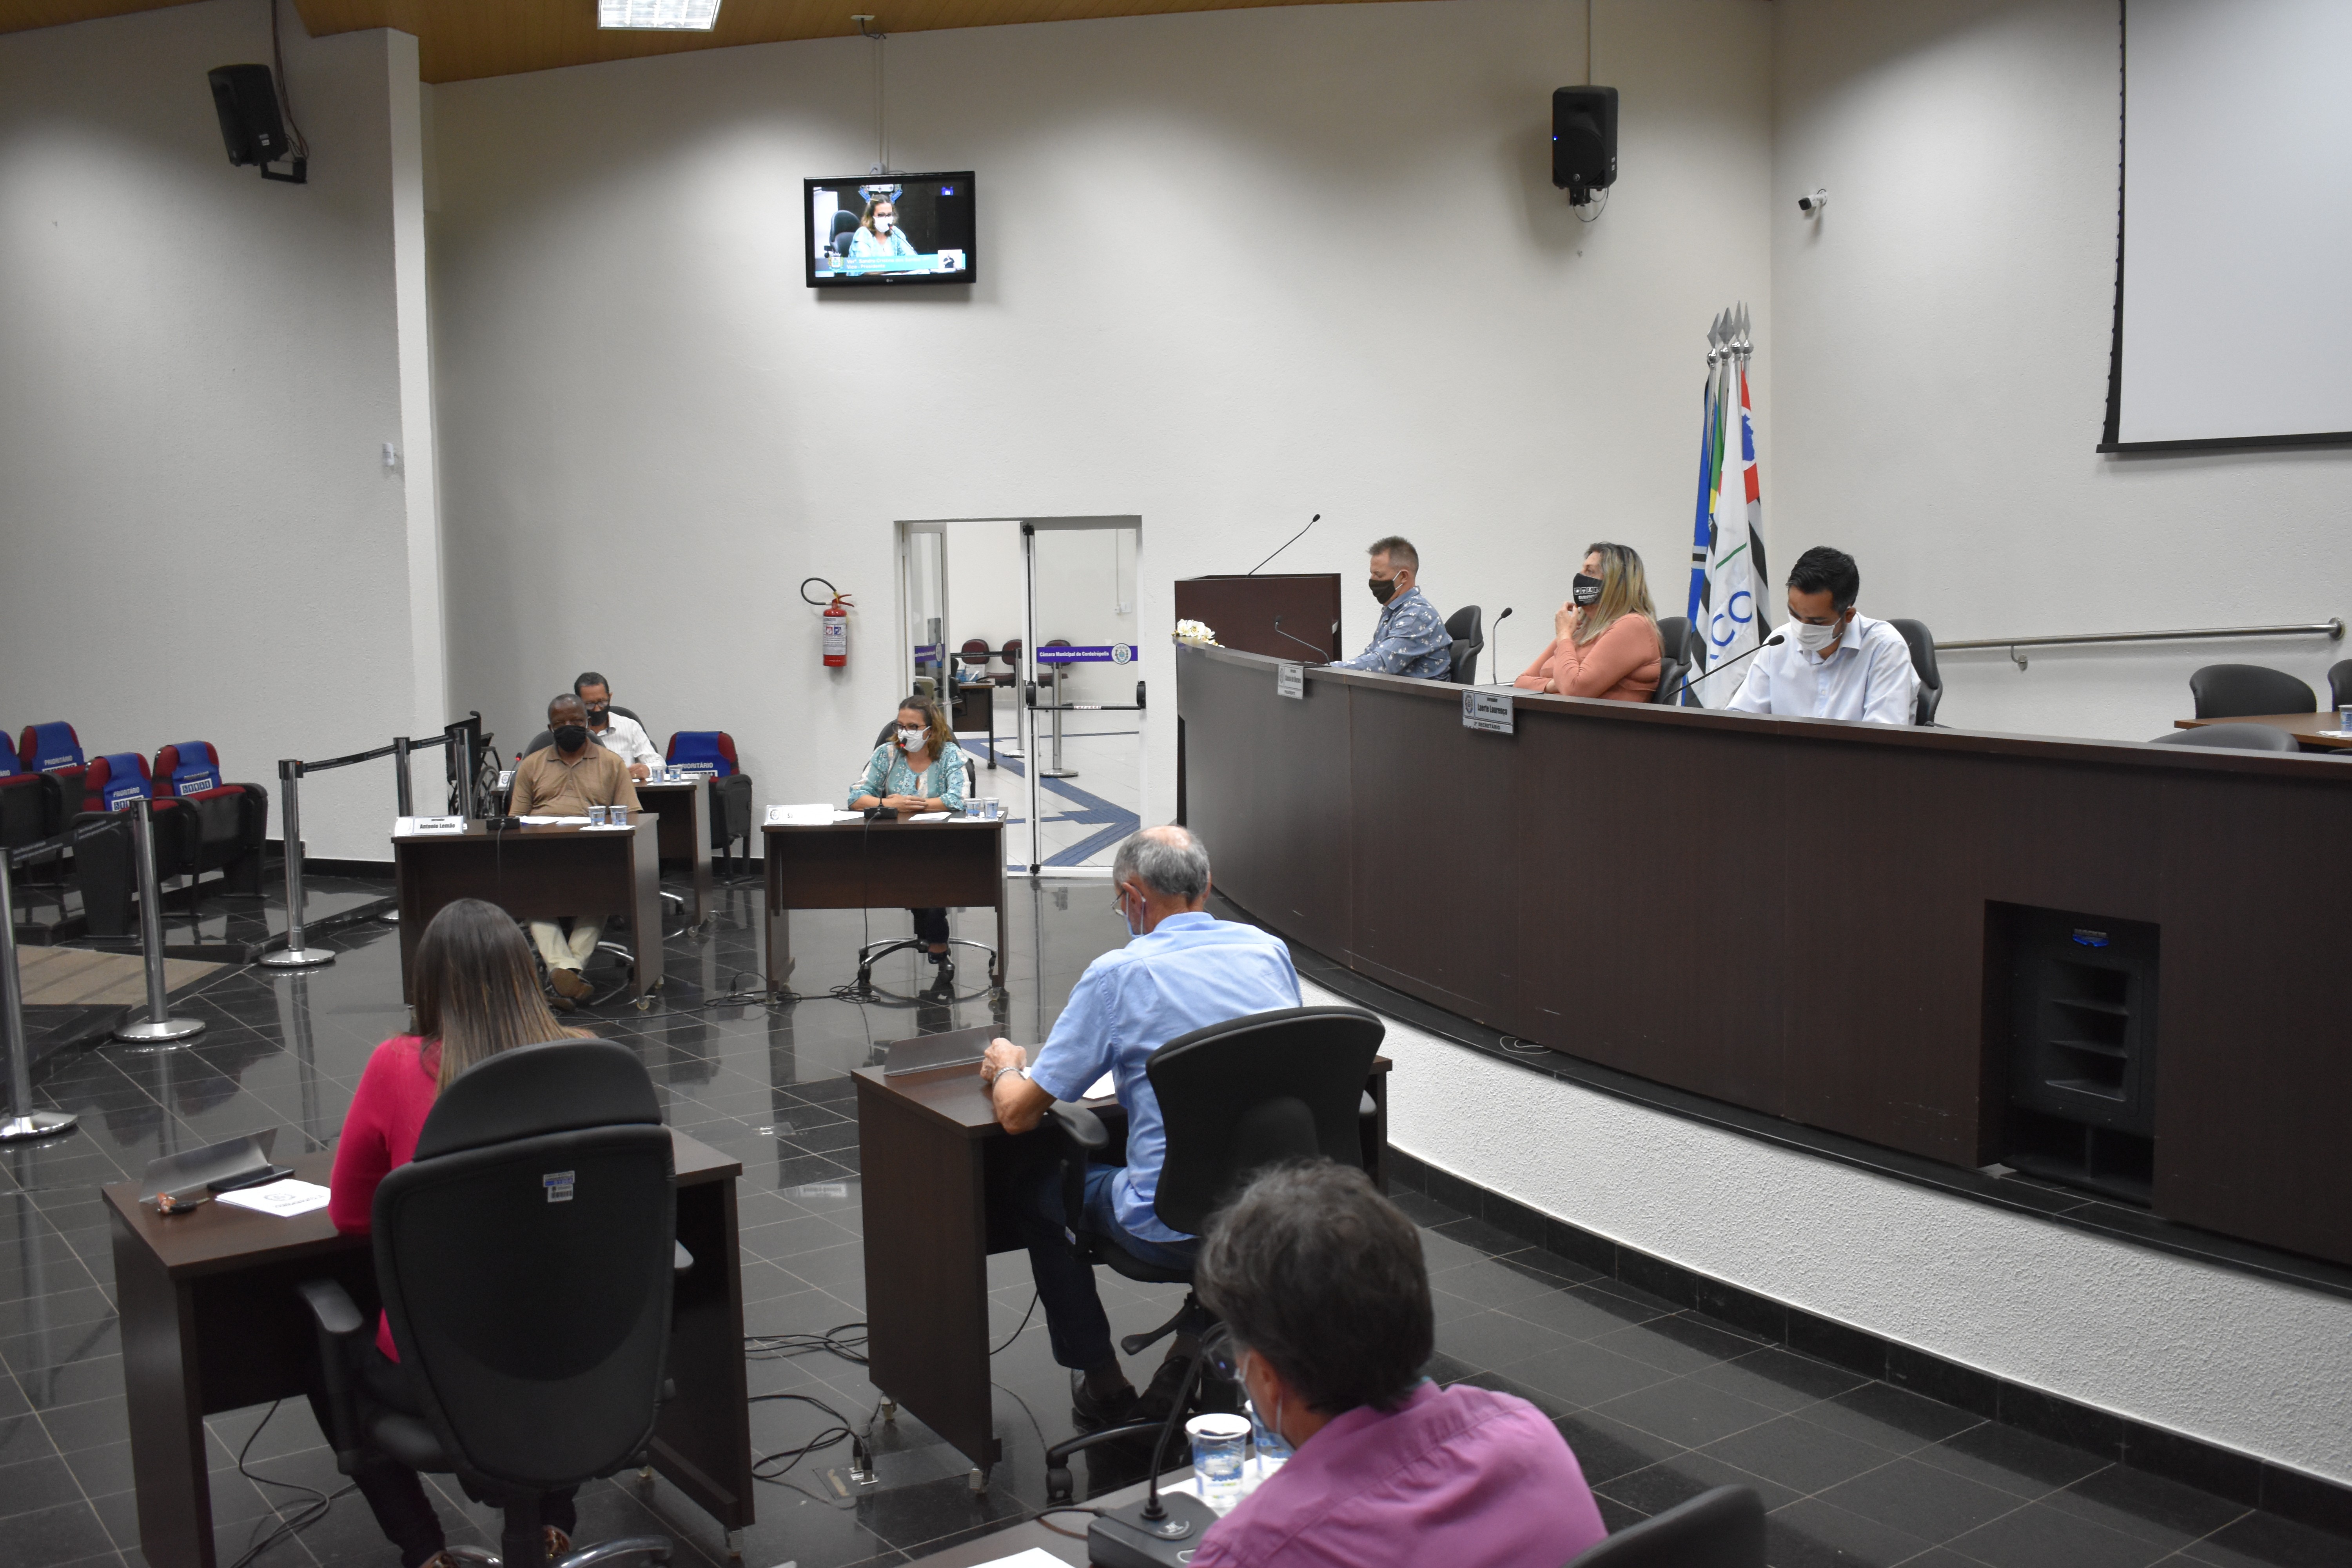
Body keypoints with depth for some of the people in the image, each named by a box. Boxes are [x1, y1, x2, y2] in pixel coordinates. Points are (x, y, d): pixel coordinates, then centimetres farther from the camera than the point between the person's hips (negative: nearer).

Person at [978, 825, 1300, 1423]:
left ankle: (1102, 1387, 30)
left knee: (1027, 1188, 21)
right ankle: (1203, 1337, 31)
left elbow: (1018, 1114, -7)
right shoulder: (1270, 949, 5)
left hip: (1176, 1225, -5)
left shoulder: (1119, 974, -11)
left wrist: (1007, 1067, 17)